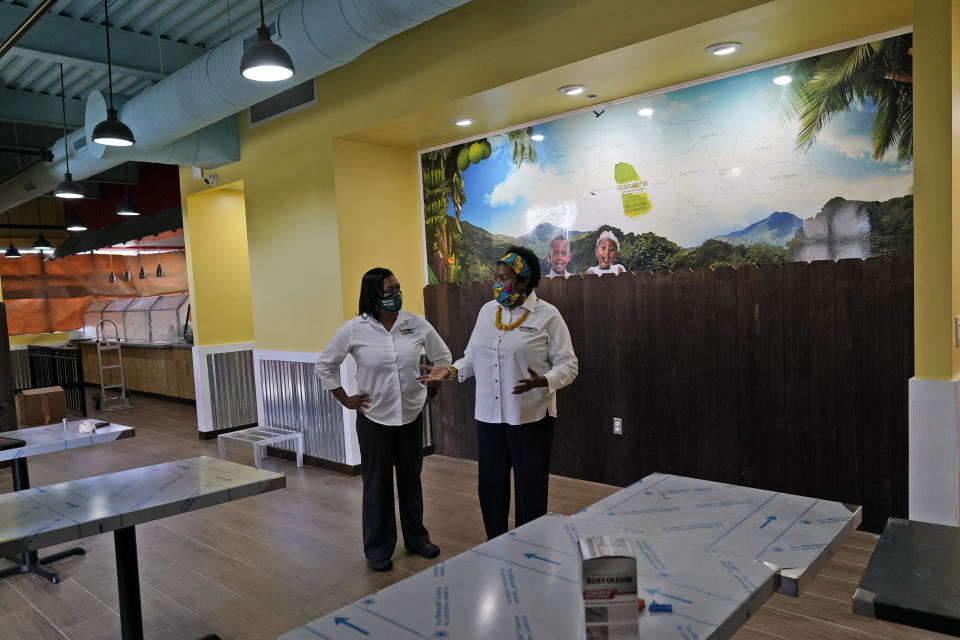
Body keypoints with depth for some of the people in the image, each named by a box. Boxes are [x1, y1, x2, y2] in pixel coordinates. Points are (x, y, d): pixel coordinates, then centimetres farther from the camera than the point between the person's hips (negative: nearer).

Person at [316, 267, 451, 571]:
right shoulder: (354, 329, -10)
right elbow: (324, 365, 1)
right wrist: (345, 400, 0)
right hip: (374, 418, -2)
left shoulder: (416, 324, -5)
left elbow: (442, 356, 9)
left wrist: (435, 386, 6)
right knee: (377, 484, 8)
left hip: (412, 415, 2)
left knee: (411, 479, 16)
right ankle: (378, 549, 25)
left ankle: (416, 538, 34)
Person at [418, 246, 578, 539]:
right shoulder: (487, 311, 8)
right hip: (489, 416, 5)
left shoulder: (547, 315, -7)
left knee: (530, 489, 6)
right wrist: (450, 371, -4)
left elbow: (568, 364, -7)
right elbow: (473, 358, 14)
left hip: (530, 417, -4)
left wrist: (541, 381, -25)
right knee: (490, 486, 13)